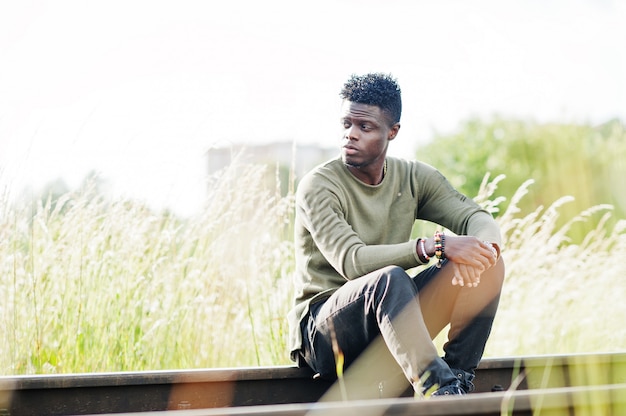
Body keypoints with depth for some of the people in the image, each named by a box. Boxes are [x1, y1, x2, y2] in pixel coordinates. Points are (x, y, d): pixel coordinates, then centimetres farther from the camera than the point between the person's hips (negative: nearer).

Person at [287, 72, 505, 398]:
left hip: (392, 320, 6)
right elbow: (352, 262, -26)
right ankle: (439, 391, -43)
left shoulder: (413, 178, 5)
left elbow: (478, 218, -2)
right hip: (323, 332, -6)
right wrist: (436, 246, -36)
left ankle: (460, 378, -18)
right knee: (389, 278, -38)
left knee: (487, 263, -12)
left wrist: (481, 248, -27)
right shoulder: (318, 187, -13)